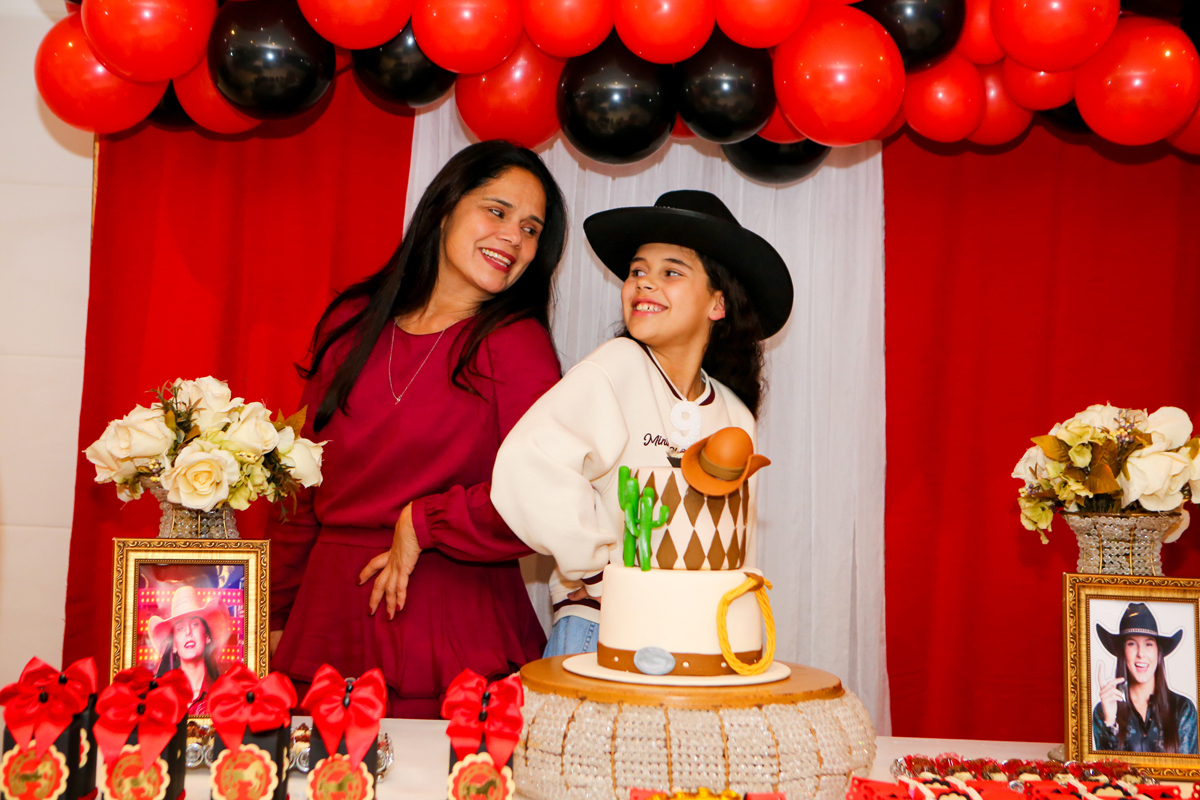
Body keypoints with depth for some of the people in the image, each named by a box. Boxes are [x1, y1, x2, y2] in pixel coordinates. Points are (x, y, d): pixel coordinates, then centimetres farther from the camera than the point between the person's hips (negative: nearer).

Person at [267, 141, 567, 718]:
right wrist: (278, 617, 16)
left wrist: (421, 523, -10)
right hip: (328, 620, 4)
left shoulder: (517, 342, -6)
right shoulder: (352, 324, 8)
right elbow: (308, 484, 14)